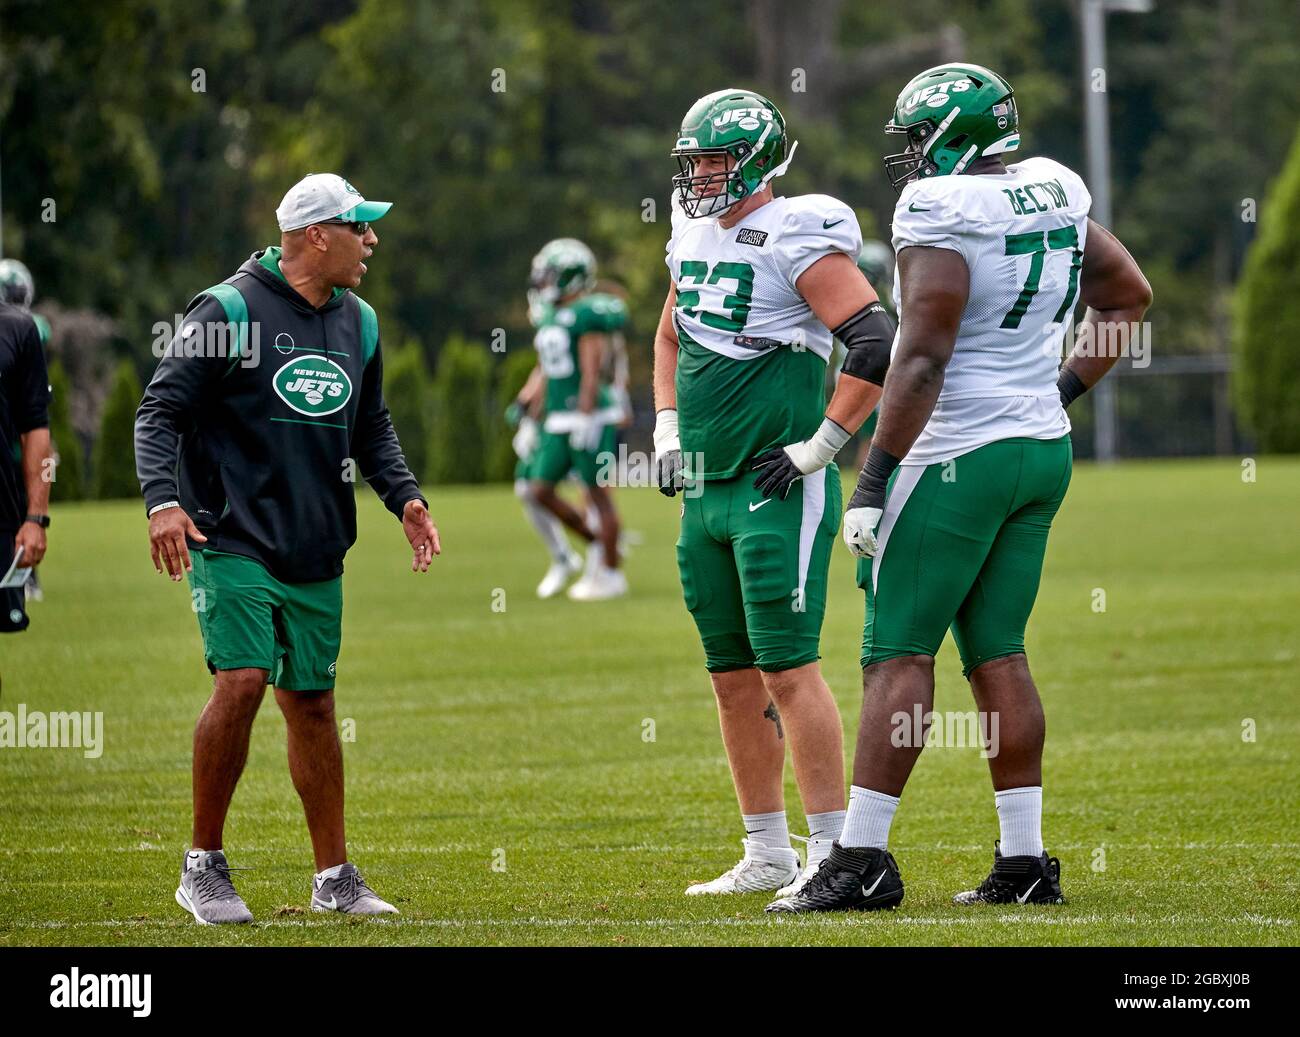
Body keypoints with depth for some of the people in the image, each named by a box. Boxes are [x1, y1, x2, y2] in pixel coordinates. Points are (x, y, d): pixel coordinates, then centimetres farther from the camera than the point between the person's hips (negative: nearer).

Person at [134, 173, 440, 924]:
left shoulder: (358, 324, 13)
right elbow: (161, 410, -9)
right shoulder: (230, 311, -9)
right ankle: (205, 866, -6)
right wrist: (163, 499, -22)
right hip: (234, 543, -6)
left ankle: (334, 876, 18)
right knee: (242, 682, -18)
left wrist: (404, 495, 8)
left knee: (313, 701, 10)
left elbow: (372, 430, 25)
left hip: (318, 552, 6)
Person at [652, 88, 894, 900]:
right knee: (734, 678, 11)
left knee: (789, 670, -10)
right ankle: (767, 855, 19)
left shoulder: (797, 239, -13)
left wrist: (819, 446, -17)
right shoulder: (696, 237, 12)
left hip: (778, 491, -9)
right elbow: (671, 336, 30)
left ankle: (832, 854, -6)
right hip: (706, 491, 9)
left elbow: (881, 347, -20)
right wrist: (668, 431, 19)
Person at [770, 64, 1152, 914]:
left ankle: (864, 857, -7)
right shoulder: (1053, 196, 8)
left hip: (959, 454, -8)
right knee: (997, 652, 12)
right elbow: (1131, 297, 21)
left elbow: (922, 361, -20)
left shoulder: (940, 220, -15)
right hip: (1044, 451, 8)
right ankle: (1025, 860, 10)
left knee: (899, 652, -5)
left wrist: (875, 477, -16)